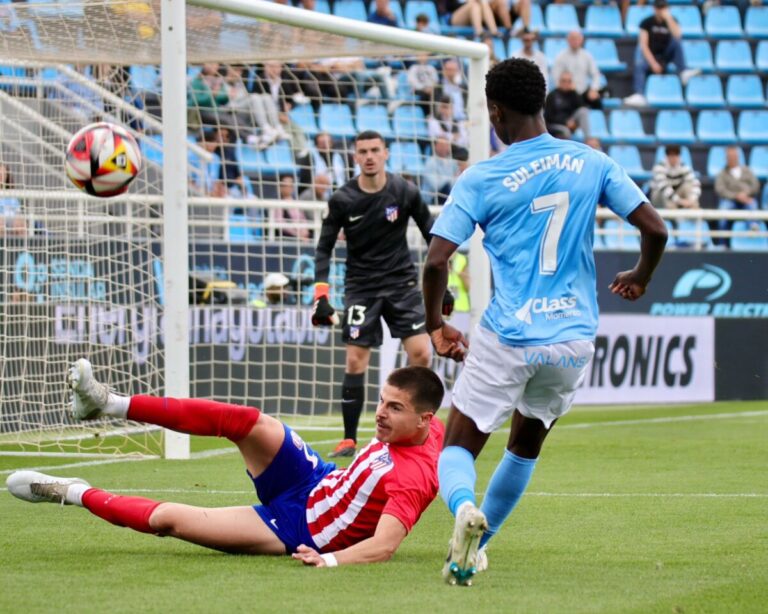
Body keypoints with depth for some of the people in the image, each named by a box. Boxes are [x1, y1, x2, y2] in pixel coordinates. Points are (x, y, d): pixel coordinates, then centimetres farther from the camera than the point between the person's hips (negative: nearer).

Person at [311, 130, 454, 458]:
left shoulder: (405, 192, -6)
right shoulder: (342, 200, -7)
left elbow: (432, 234, 5)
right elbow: (324, 248, 1)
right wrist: (321, 295, -8)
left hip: (402, 282, 1)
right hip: (361, 286, -1)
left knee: (421, 354, -11)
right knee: (355, 362, -7)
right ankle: (349, 439, 2)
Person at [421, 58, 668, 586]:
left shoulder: (480, 179, -6)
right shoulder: (592, 164, 2)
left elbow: (437, 261, -11)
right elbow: (656, 230, 0)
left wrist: (436, 325, 5)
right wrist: (640, 279, 21)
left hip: (507, 339, -4)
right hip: (574, 338, 4)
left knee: (458, 448, 6)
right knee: (527, 443, 26)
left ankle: (465, 508, -26)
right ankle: (474, 545, 28)